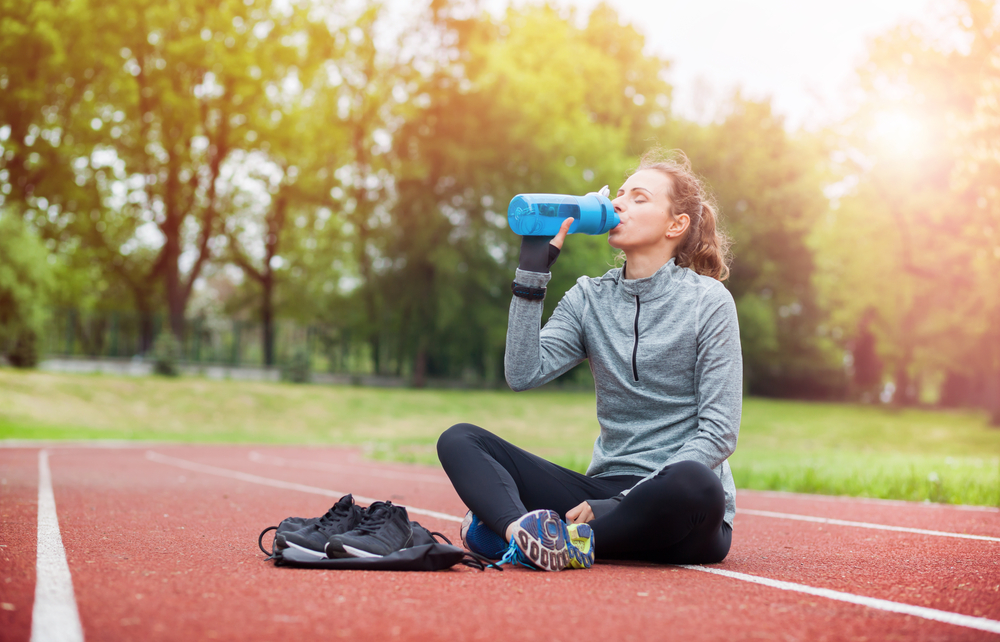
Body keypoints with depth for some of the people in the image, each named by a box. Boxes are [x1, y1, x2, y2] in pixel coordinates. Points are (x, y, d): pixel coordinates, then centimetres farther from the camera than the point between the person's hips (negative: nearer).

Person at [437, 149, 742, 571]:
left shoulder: (708, 301, -3)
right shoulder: (588, 299, 10)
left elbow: (719, 432, -9)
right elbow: (523, 373, -6)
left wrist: (624, 502, -18)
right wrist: (533, 269, -9)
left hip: (680, 520, -4)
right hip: (605, 487, 4)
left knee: (693, 484, -40)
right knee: (459, 440, -10)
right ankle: (524, 528, -40)